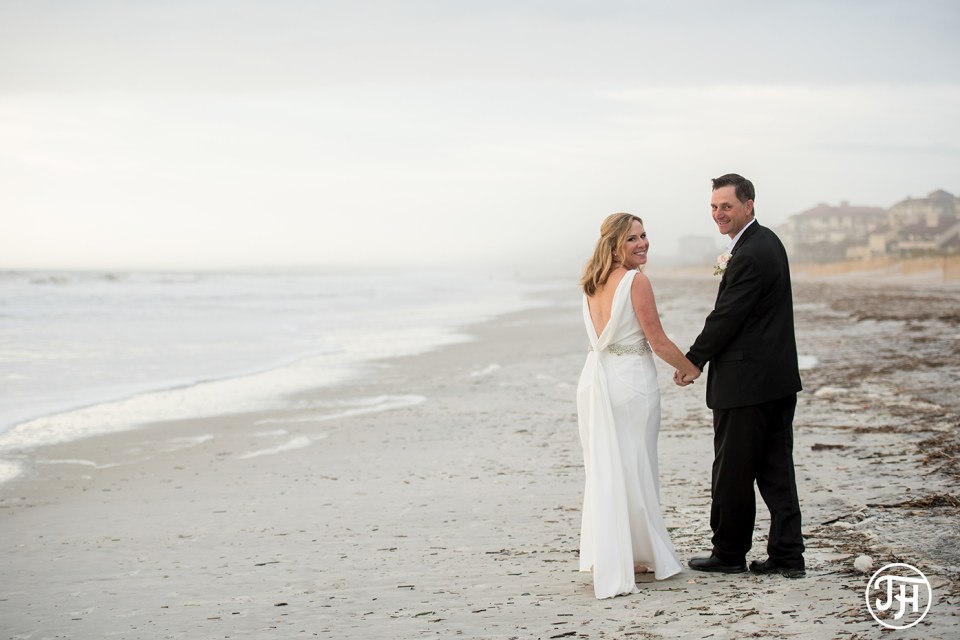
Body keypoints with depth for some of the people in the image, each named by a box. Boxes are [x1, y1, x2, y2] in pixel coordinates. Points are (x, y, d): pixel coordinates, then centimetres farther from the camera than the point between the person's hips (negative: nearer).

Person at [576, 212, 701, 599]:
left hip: (594, 380, 7)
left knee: (603, 470, 12)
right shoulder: (636, 281, -13)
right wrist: (691, 369, 3)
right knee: (634, 470, 3)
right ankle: (639, 556, 13)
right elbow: (657, 341, -11)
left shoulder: (593, 285, 9)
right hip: (631, 380, -7)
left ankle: (605, 559, 18)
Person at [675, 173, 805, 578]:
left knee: (732, 471, 2)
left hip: (746, 381, -10)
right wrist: (728, 268, 7)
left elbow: (725, 318, -15)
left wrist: (691, 361, -6)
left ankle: (730, 553, 13)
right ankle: (787, 554, 11)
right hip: (778, 377, 10)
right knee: (775, 468, 10)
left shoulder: (749, 255, -19)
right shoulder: (767, 242, 14)